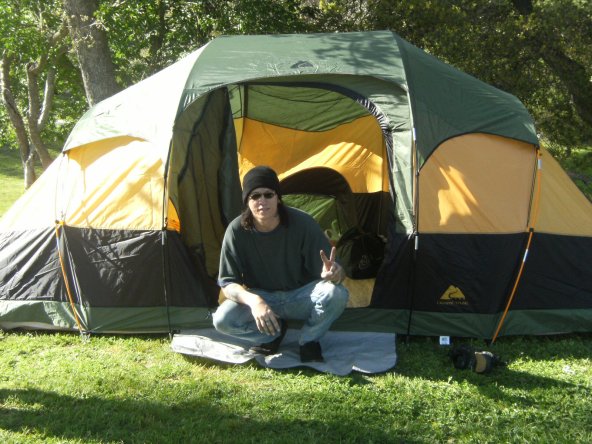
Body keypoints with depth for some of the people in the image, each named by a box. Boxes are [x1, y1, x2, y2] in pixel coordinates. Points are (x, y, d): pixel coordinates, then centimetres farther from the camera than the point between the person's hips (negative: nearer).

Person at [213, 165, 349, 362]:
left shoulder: (303, 224, -22)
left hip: (301, 296, -1)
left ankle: (309, 340, -3)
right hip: (261, 297, 1)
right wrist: (253, 300, -37)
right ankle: (274, 333, 3)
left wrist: (333, 274, -45)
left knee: (336, 294, -32)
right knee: (222, 320, -27)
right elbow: (227, 283, -16)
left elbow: (334, 270, -18)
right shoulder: (237, 231, -19)